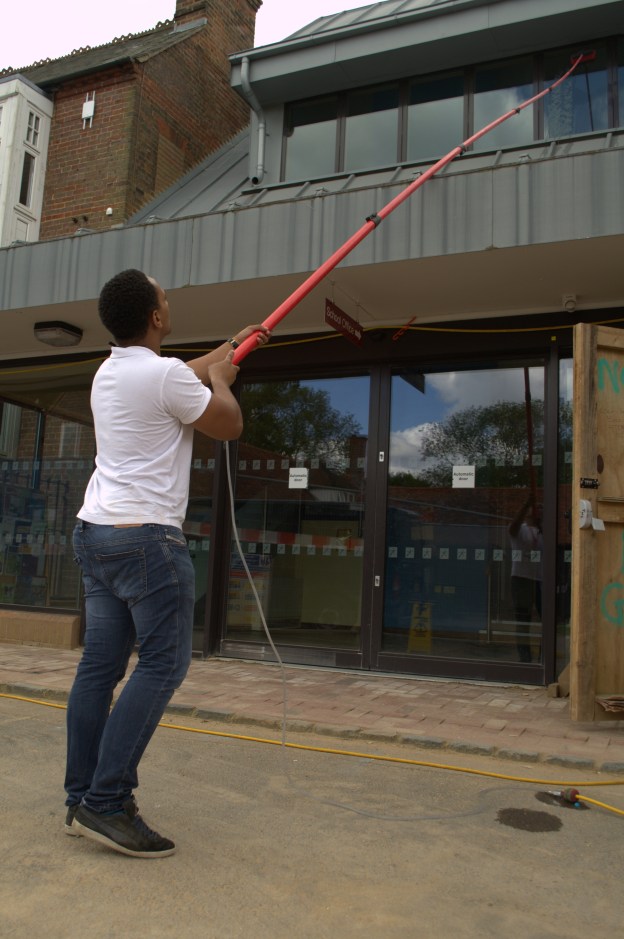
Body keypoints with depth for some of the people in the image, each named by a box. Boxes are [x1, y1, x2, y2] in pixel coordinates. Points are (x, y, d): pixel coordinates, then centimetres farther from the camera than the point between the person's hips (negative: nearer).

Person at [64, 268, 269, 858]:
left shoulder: (109, 373, 15)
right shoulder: (165, 375, -14)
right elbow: (230, 425, -3)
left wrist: (230, 347, 44)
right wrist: (220, 379, 16)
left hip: (94, 533, 9)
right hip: (146, 539, -9)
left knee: (99, 666, 10)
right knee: (163, 665, -4)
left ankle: (82, 801, 17)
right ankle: (106, 804, -4)